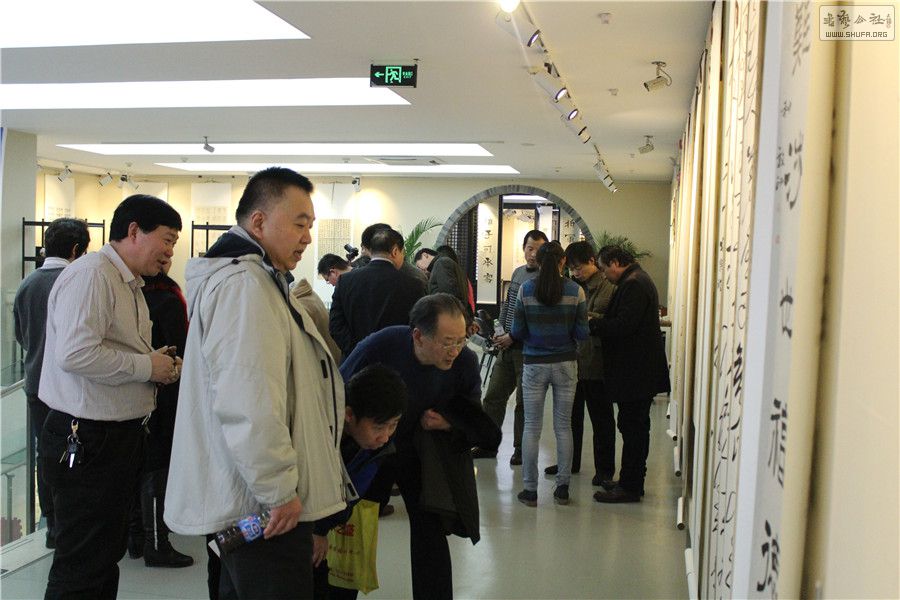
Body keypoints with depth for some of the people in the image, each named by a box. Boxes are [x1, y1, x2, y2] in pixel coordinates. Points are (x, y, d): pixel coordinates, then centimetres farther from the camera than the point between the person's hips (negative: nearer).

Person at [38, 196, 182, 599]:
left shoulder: (131, 285, 17)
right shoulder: (91, 275, -16)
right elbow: (75, 353, -28)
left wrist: (156, 364, 5)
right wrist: (145, 366, -17)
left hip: (120, 437, 10)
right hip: (89, 441, -10)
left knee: (107, 556, 20)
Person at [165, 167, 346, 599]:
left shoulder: (258, 279, 16)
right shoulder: (244, 284, -20)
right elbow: (248, 406, -28)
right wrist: (280, 491, -21)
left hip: (245, 501, 11)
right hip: (266, 508, -11)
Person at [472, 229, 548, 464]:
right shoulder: (517, 272, 12)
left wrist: (513, 337, -16)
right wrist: (501, 329, 4)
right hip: (507, 346, 7)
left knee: (524, 402, 4)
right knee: (493, 395, 10)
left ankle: (521, 449, 17)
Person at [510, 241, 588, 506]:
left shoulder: (526, 289, -6)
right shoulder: (575, 291, -6)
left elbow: (517, 331, -3)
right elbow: (582, 333, -5)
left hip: (534, 365, -1)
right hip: (566, 364, 1)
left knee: (532, 427, 6)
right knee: (563, 426, 11)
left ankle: (530, 490, 9)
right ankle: (562, 488, 16)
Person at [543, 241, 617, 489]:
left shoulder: (609, 288, -10)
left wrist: (590, 318, -26)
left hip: (596, 363, -6)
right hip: (572, 359, 7)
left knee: (601, 419, 5)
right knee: (571, 415, 18)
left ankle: (604, 470, 14)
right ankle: (570, 461, 32)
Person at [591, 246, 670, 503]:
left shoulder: (633, 284, -17)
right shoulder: (636, 280, 16)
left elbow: (623, 325, -24)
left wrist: (592, 324, -13)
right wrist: (598, 323, 10)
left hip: (636, 372, -11)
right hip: (640, 371, 11)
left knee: (632, 427, -5)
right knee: (636, 427, 16)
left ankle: (629, 487, 1)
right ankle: (634, 483, 25)